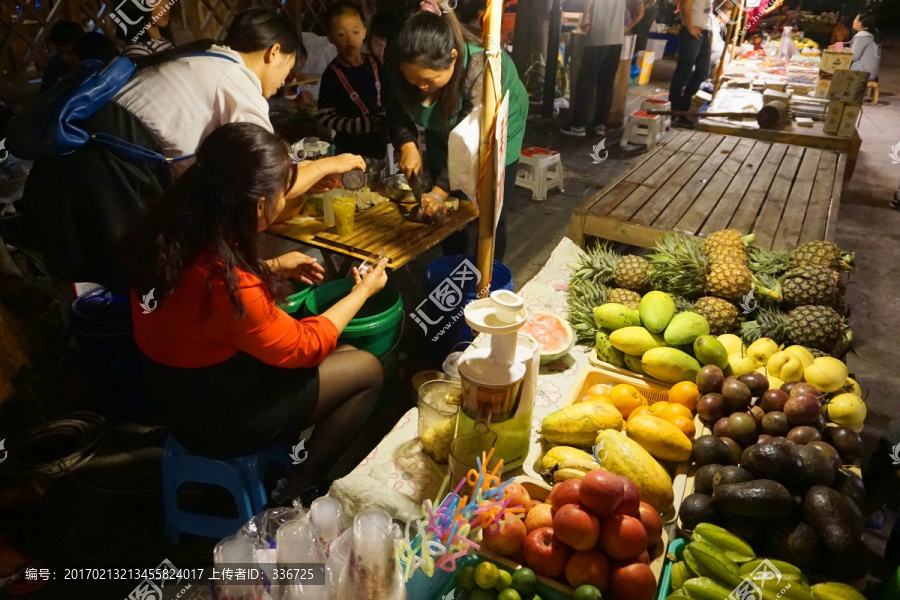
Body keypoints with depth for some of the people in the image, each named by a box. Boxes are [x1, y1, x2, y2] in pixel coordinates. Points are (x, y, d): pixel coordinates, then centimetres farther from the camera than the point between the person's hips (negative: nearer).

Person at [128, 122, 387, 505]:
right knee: (367, 370, 3)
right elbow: (303, 346, -19)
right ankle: (297, 492, 14)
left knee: (342, 355, 17)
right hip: (216, 417, -8)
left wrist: (274, 267, 5)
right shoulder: (228, 285, -36)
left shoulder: (171, 232, -13)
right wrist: (362, 292, -7)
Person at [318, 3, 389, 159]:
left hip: (379, 142, 5)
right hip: (351, 149, -5)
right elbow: (325, 118, -17)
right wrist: (363, 124, -25)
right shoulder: (332, 74, -15)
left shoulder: (373, 63, 1)